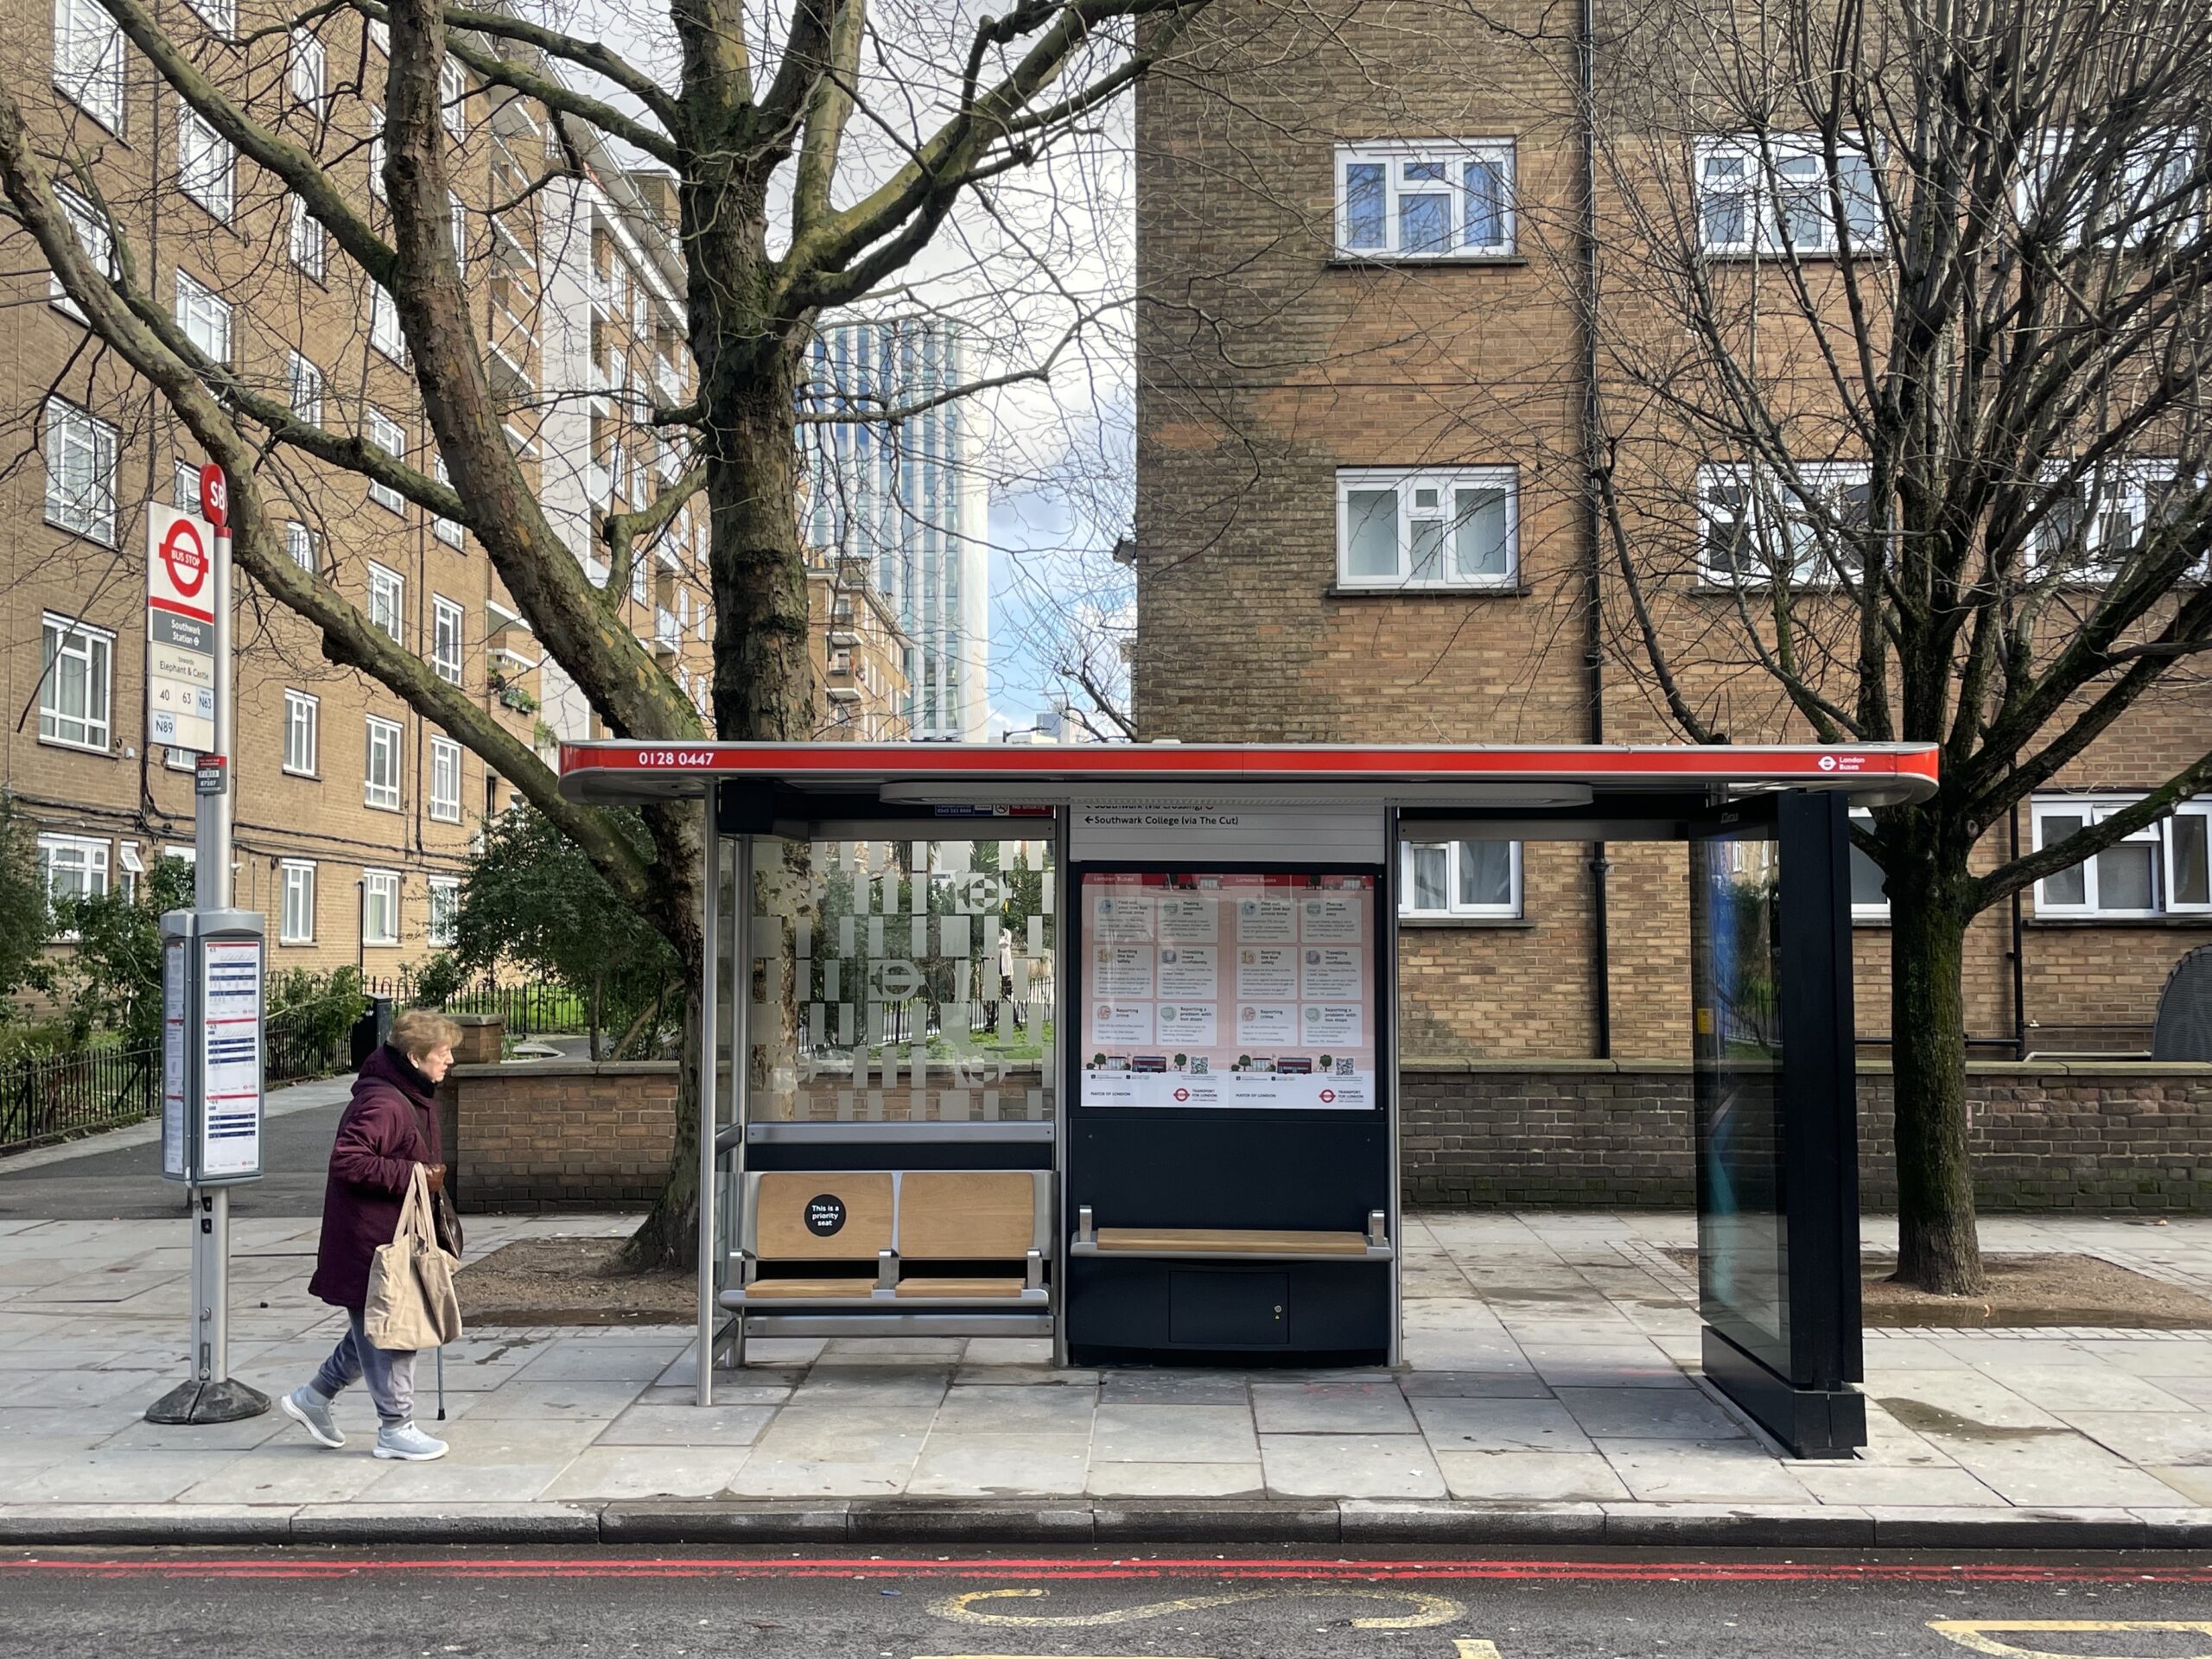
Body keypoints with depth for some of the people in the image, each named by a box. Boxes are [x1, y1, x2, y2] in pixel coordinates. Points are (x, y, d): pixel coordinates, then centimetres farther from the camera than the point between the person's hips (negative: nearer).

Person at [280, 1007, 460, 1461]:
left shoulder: (418, 1099, 11)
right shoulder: (381, 1103, -22)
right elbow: (347, 1161, -29)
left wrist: (432, 1184, 11)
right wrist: (411, 1175, -27)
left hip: (398, 1236, 10)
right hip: (371, 1240, -10)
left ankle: (313, 1398, 34)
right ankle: (395, 1429, 12)